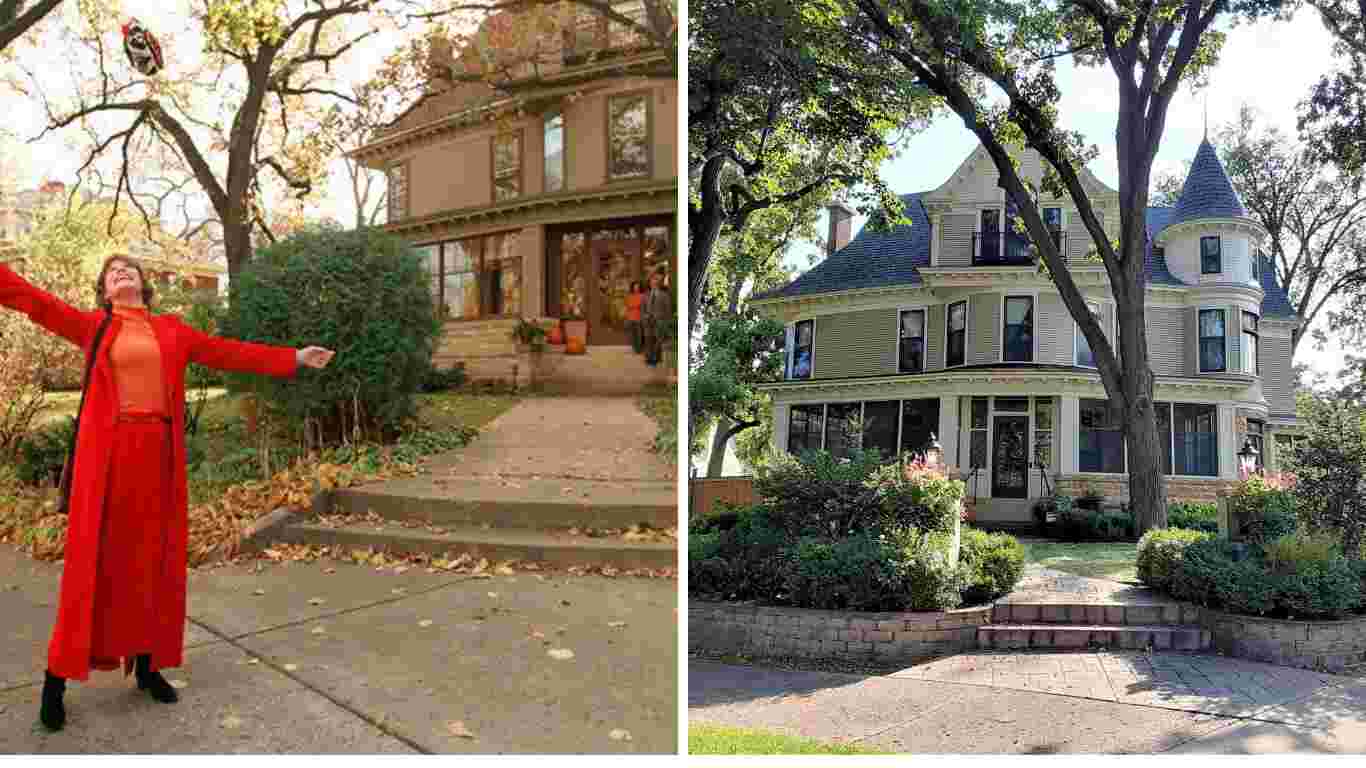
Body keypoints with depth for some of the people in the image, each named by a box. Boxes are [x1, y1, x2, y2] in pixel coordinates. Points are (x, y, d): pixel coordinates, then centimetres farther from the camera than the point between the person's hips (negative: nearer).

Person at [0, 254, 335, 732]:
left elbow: (229, 352, 14)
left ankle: (147, 666, 20)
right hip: (107, 452, -2)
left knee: (154, 558, 8)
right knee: (94, 559, -1)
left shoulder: (172, 329, 14)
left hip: (158, 453, 3)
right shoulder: (93, 326, 9)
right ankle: (57, 676, 10)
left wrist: (293, 358, 12)